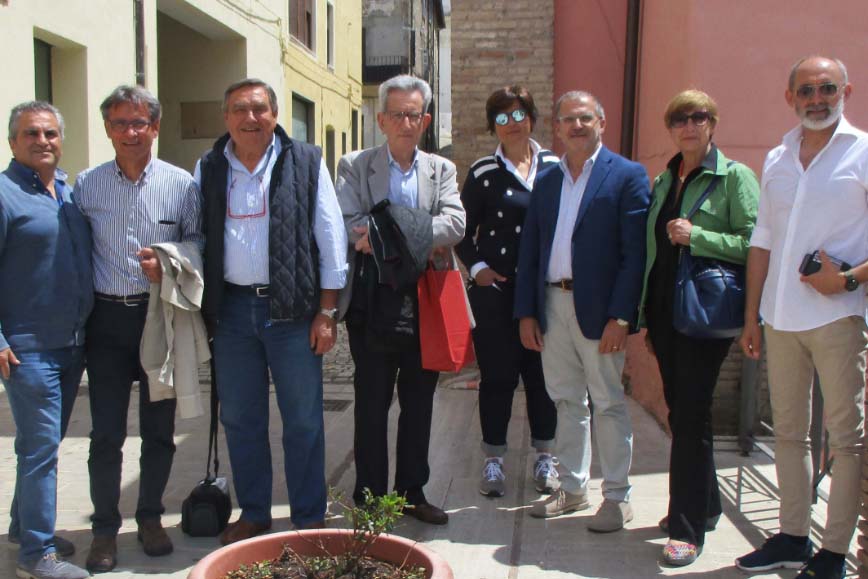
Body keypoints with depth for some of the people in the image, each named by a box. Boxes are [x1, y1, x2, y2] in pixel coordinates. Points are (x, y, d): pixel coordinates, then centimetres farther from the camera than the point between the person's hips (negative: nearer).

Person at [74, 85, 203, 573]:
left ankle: (151, 517, 28)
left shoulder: (181, 183, -2)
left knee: (159, 428, 10)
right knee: (106, 432, 5)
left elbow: (199, 243, 5)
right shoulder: (87, 184, 2)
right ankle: (105, 528, 21)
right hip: (107, 319, 0)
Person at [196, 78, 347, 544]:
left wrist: (326, 311, -6)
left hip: (291, 309, -3)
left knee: (303, 421, 5)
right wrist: (202, 308, 4)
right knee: (239, 419, 12)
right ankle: (252, 513, 29)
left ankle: (309, 519, 20)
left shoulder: (305, 164, -1)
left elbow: (330, 239, -2)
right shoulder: (209, 170, 8)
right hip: (231, 309, 3)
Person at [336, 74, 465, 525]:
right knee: (372, 403, 5)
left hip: (425, 302, 3)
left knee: (419, 402, 11)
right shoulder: (355, 166, 2)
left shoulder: (441, 170, 9)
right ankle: (369, 497, 18)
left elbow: (455, 223, -7)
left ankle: (413, 492, 26)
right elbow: (348, 223, -13)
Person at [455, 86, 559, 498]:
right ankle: (493, 460, 17)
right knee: (497, 376, 4)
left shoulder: (554, 166, 7)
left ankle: (544, 457, 23)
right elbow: (463, 231, 7)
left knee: (543, 373, 8)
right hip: (496, 290, -1)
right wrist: (477, 267, -6)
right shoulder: (483, 172, 2)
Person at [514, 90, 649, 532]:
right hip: (552, 305, 5)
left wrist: (621, 316, -16)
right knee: (566, 401, 14)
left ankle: (617, 497, 18)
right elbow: (529, 250, 12)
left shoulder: (627, 176, -3)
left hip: (597, 309, -5)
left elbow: (634, 252, -9)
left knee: (608, 404, 4)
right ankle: (572, 488, 27)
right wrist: (526, 312, 6)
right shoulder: (546, 181, 13)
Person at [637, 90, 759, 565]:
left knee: (690, 415, -5)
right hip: (664, 309, 7)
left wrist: (697, 236, -20)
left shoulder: (734, 177, -5)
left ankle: (688, 530, 6)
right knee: (681, 411, 14)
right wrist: (645, 316, 16)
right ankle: (704, 505, 31)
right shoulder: (663, 181, 14)